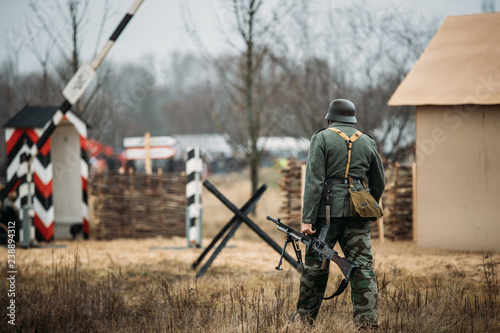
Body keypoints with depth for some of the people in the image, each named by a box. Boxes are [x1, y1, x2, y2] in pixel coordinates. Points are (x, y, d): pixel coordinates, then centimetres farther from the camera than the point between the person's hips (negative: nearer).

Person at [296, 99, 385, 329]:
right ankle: (367, 320, -8)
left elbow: (314, 181, -10)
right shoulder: (367, 142, 11)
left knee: (315, 264, 8)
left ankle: (305, 316, 18)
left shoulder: (322, 138, -1)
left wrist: (307, 219, -12)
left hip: (328, 210, -3)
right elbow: (379, 183, 18)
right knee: (362, 265, 1)